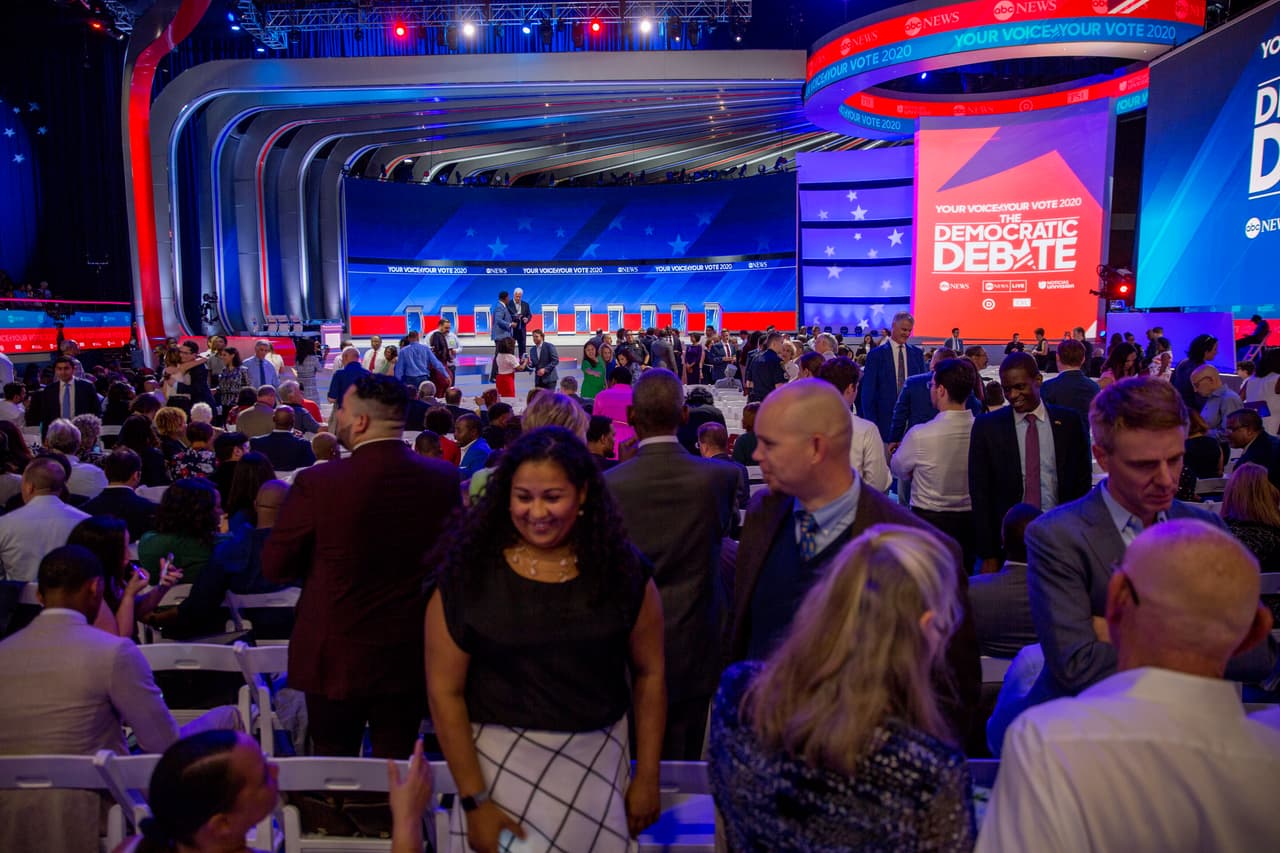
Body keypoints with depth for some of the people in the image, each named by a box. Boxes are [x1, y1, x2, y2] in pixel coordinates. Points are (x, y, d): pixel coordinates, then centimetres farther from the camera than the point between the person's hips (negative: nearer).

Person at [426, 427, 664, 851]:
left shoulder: (621, 569, -5)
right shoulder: (468, 573, -9)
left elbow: (649, 674, 2)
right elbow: (445, 691, -7)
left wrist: (647, 777, 2)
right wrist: (474, 800, -8)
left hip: (598, 767, 2)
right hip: (499, 764, -1)